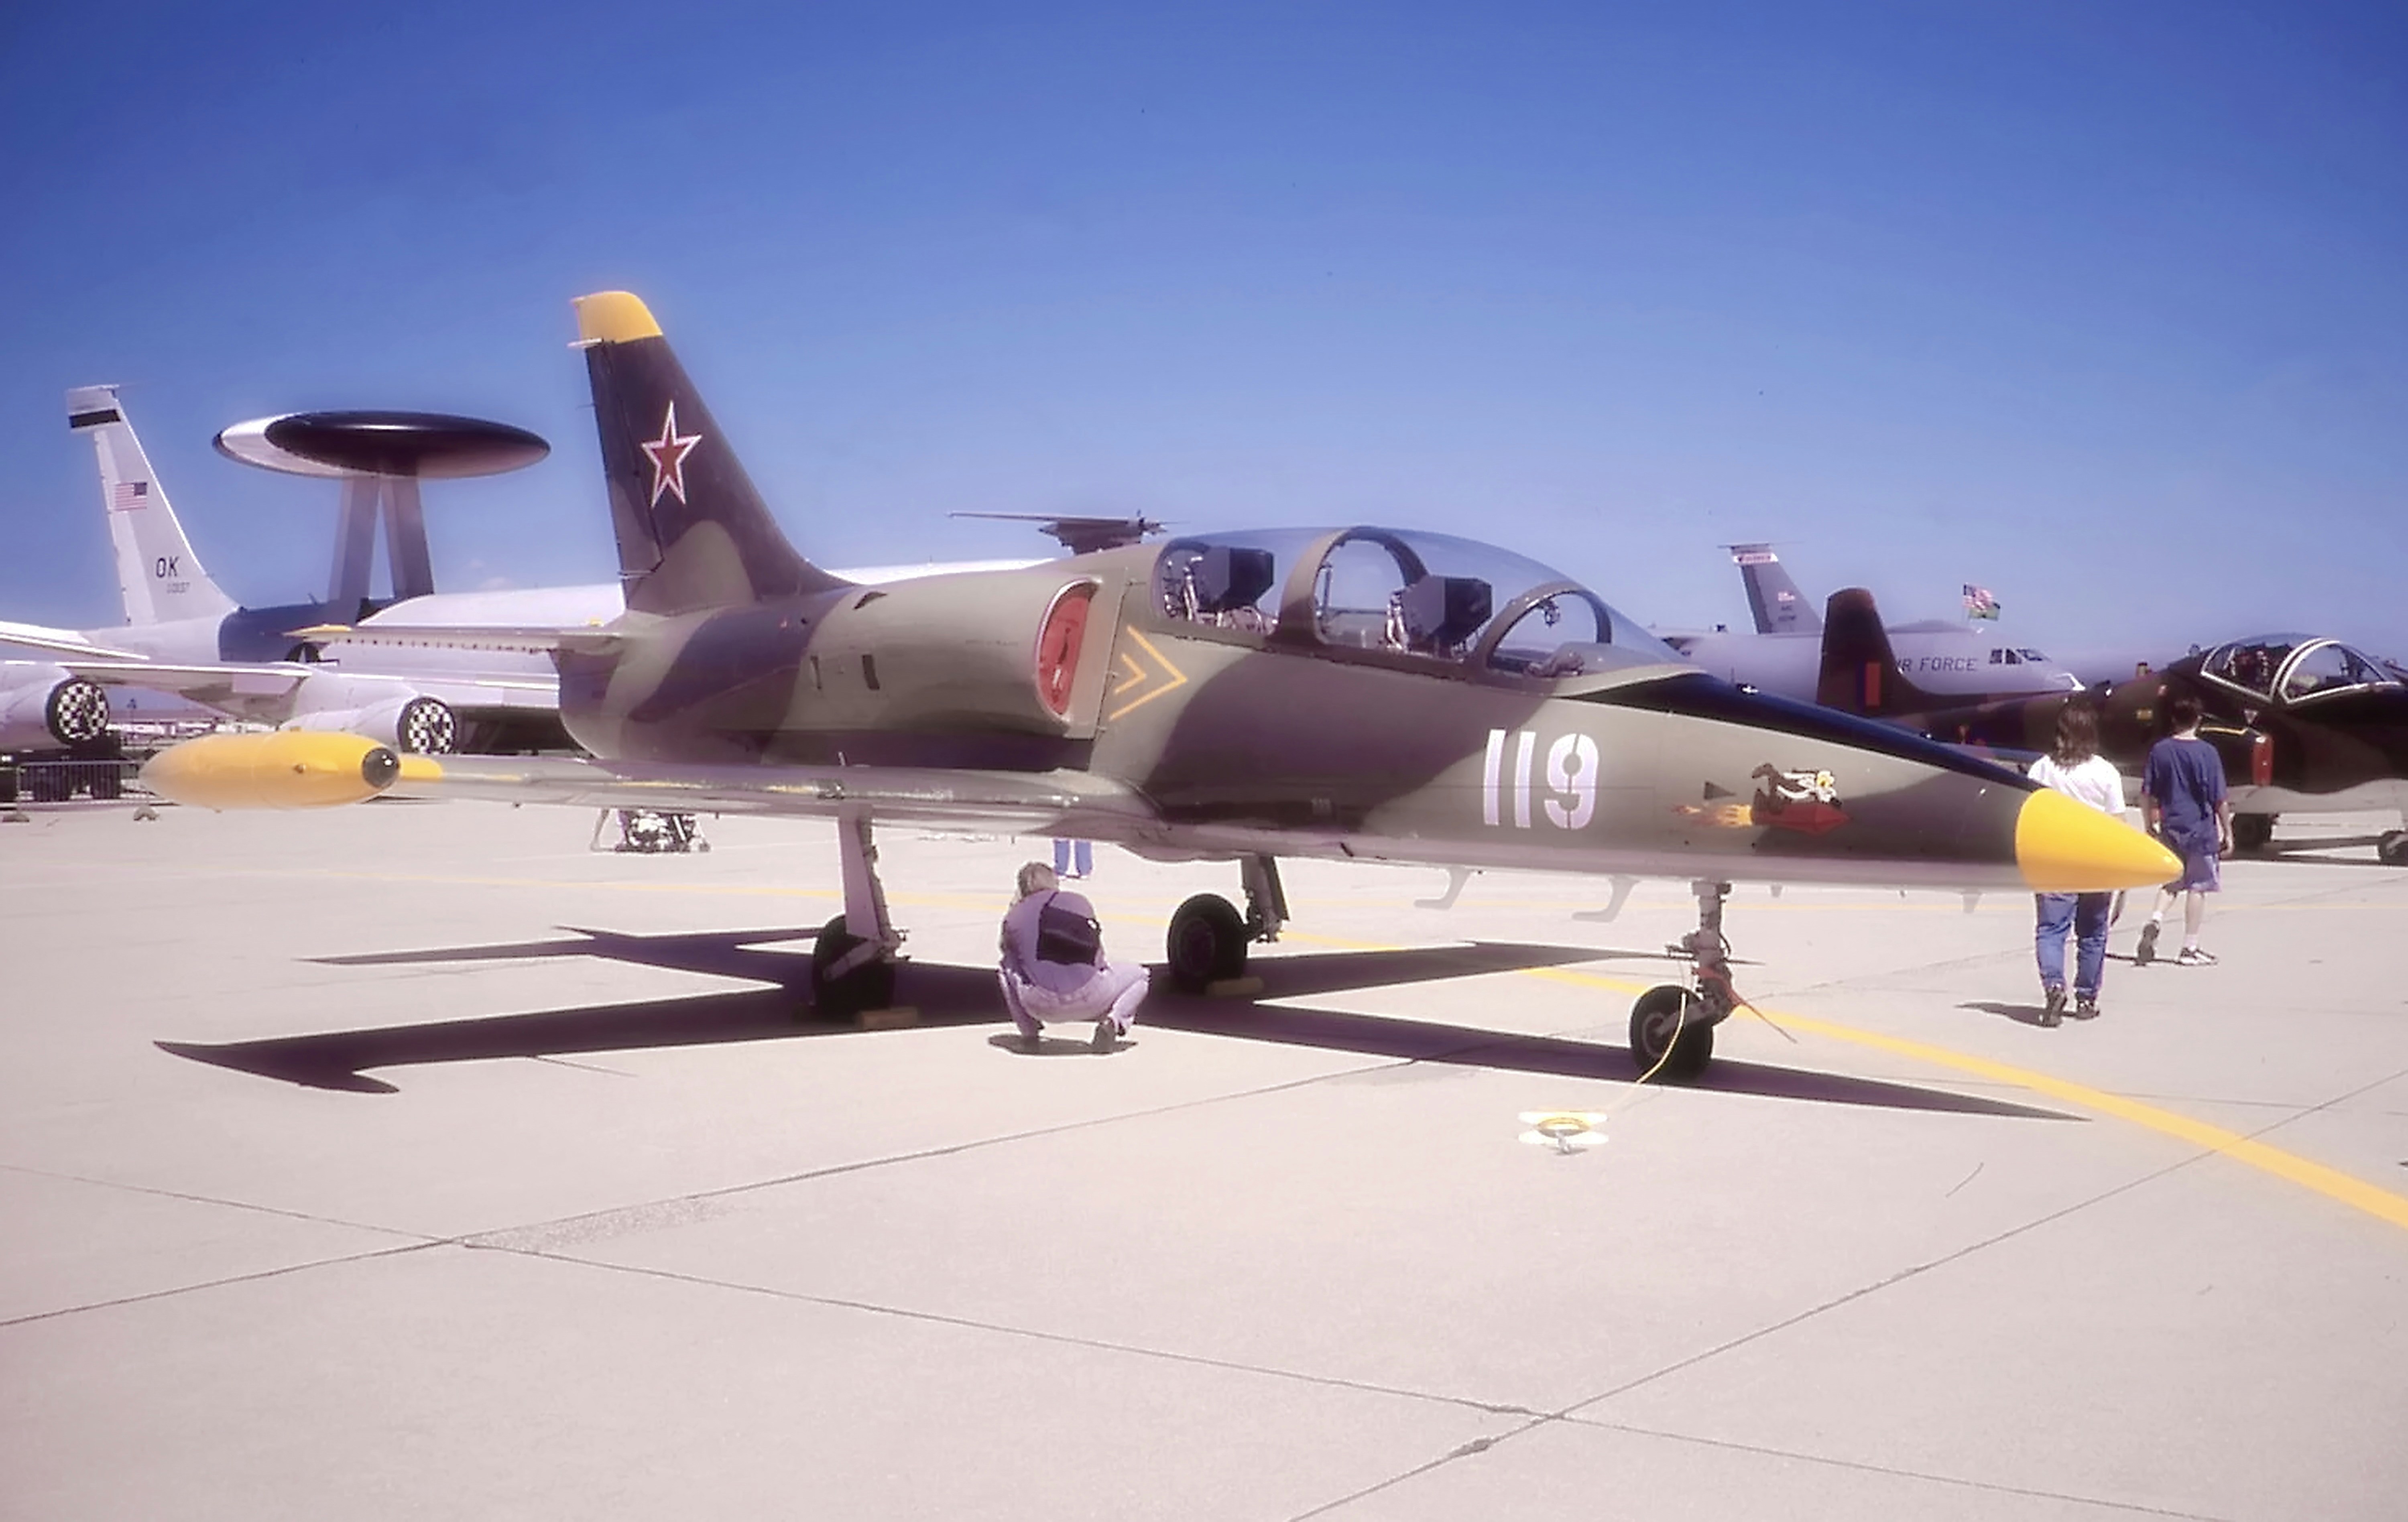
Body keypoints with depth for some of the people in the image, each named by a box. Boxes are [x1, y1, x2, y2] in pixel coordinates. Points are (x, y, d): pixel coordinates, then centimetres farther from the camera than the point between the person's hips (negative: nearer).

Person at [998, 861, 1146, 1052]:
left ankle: (1029, 1032, 18)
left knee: (1006, 969, 32)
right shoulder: (1079, 903, 18)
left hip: (1042, 1007, 1)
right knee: (1138, 976, 28)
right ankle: (1114, 1021, -1)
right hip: (1089, 1000, -1)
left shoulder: (1013, 919, 15)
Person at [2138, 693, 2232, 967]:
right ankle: (2190, 949, 8)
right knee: (2198, 887, 5)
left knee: (2171, 882, 18)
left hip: (2170, 828, 4)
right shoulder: (2206, 752, -9)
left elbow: (2147, 794, 3)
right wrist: (2227, 833, 1)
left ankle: (2155, 920, -9)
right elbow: (2220, 799, -8)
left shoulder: (2160, 751, 1)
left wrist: (2150, 827, 14)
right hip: (2201, 829, -3)